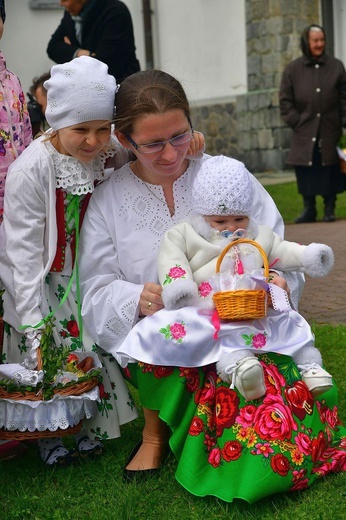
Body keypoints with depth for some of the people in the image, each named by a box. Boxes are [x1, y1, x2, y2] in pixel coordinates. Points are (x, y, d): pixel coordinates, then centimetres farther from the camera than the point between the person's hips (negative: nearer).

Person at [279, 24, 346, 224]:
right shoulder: (293, 69, 3)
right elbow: (285, 100, 5)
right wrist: (296, 122, -3)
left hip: (329, 132, 0)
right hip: (304, 135, 0)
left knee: (330, 172, 3)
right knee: (305, 170, 0)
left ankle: (330, 209, 14)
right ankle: (309, 209, 12)